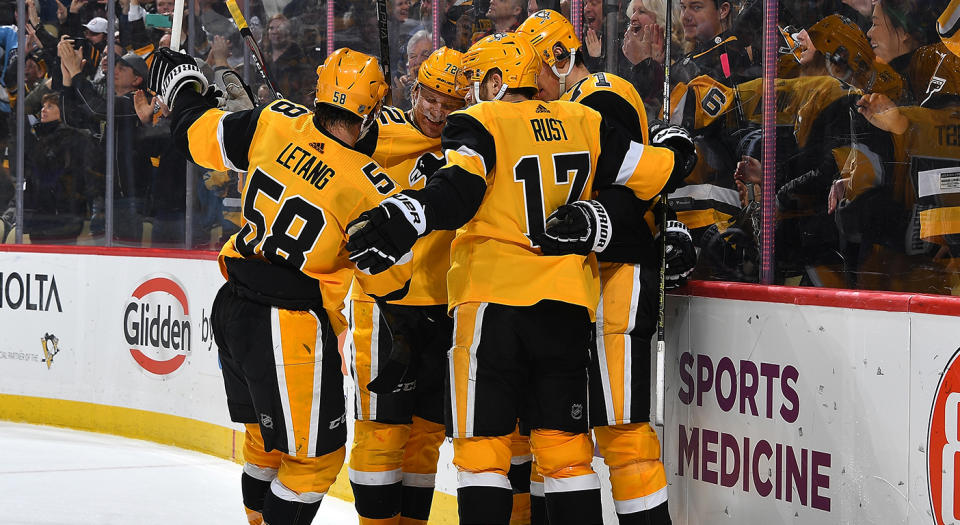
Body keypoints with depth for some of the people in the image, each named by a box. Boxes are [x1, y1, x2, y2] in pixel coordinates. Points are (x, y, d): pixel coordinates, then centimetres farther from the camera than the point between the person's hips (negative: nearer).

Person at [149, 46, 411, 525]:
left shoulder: (275, 124, -5)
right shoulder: (371, 189, -17)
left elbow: (200, 136, 9)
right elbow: (385, 278, -8)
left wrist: (183, 85, 28)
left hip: (231, 308, 7)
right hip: (291, 330, -7)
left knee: (267, 435, 26)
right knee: (316, 454, 6)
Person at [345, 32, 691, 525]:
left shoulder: (480, 124, -3)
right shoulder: (584, 124, 10)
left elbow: (458, 191, -22)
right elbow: (661, 172, 10)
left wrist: (398, 222, -36)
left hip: (494, 301, -4)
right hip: (567, 305, 4)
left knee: (482, 442, 0)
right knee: (565, 442, 10)